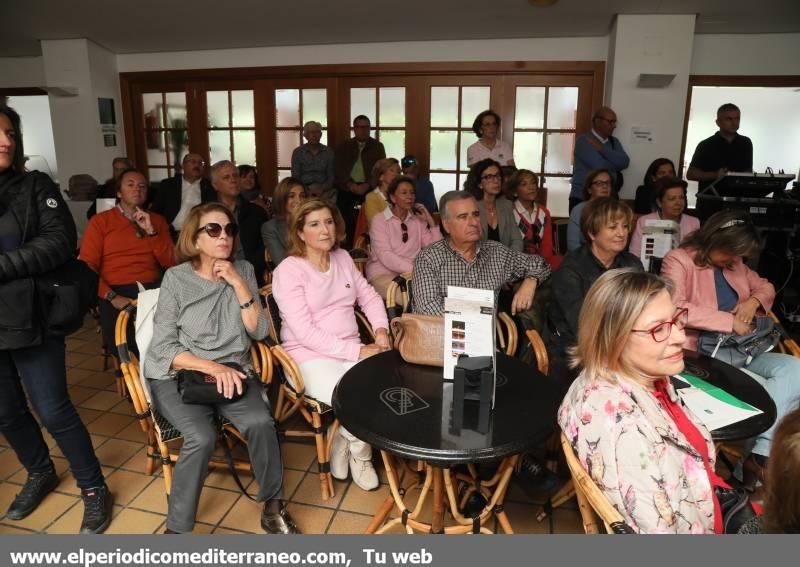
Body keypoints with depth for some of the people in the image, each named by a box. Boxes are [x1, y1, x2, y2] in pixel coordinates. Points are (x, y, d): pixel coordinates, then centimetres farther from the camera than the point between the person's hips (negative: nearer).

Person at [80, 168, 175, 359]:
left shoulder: (158, 220, 18)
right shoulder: (100, 221, 10)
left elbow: (170, 262, 8)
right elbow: (87, 266, 0)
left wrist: (151, 231, -3)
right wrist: (112, 297, -13)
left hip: (153, 289, 2)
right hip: (116, 291, -1)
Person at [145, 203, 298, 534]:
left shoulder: (243, 271, 4)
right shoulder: (176, 278, -5)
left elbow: (258, 332, -3)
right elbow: (164, 348, -8)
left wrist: (238, 284, -13)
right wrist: (213, 368, -21)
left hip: (232, 371, 2)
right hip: (178, 374, -2)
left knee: (260, 423, -26)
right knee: (202, 438, -30)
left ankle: (273, 508, -3)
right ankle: (177, 529, -8)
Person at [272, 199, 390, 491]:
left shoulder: (343, 258, 10)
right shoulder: (288, 270, -10)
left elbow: (369, 296, 19)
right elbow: (304, 332, -17)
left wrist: (381, 329, -2)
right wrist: (357, 351, -21)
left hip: (351, 350, 6)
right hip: (309, 357, -5)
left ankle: (346, 442, 5)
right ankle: (358, 452, 7)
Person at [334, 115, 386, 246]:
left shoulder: (377, 146, 13)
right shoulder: (344, 147, 15)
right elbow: (339, 169, 5)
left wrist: (367, 185, -11)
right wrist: (351, 185, -11)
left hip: (369, 189, -1)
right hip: (347, 189, 1)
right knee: (347, 223, -8)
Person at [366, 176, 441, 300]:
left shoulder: (418, 220, 13)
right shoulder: (379, 220, -1)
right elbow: (385, 256, -15)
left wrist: (431, 221, 0)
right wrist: (416, 269, -26)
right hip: (383, 273, -4)